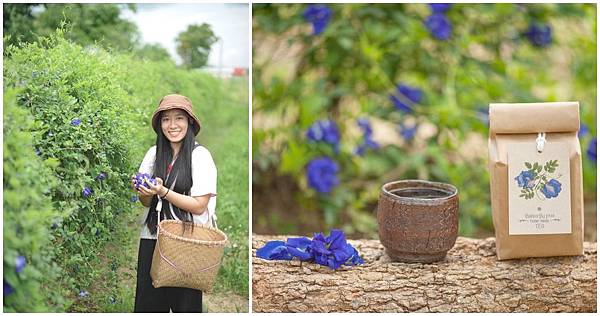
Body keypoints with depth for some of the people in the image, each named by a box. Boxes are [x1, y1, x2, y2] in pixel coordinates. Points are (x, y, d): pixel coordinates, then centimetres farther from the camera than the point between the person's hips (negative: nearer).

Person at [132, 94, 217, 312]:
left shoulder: (200, 155, -8)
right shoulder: (154, 154, 6)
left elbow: (199, 206, -12)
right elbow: (147, 202, 10)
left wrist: (162, 191, -20)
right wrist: (144, 192, -12)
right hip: (152, 238, 4)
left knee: (184, 303, 5)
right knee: (148, 302, 6)